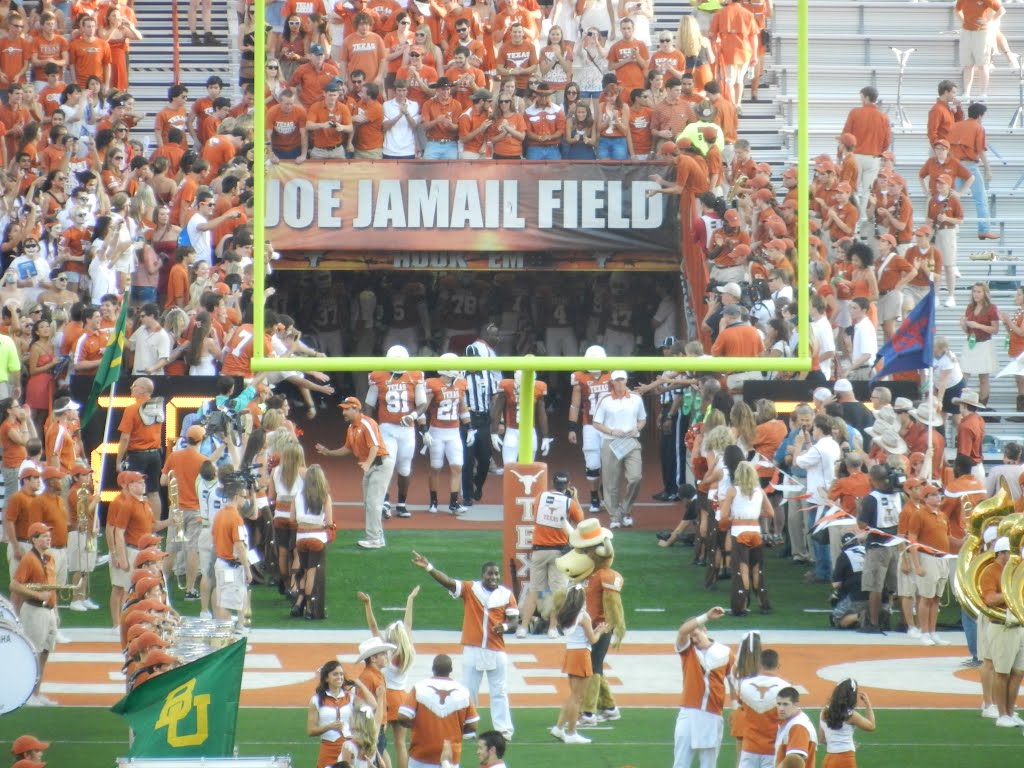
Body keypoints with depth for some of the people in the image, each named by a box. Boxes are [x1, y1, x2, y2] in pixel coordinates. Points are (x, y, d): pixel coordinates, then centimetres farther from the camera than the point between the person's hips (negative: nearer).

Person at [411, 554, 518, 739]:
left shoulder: (507, 595, -1)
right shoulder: (470, 589, -4)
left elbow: (515, 619, 3)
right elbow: (447, 582, -14)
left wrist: (505, 626, -21)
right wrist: (428, 568, -28)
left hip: (496, 651, 0)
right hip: (472, 649, 0)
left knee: (499, 692, 6)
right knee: (468, 691, 7)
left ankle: (504, 730, 11)